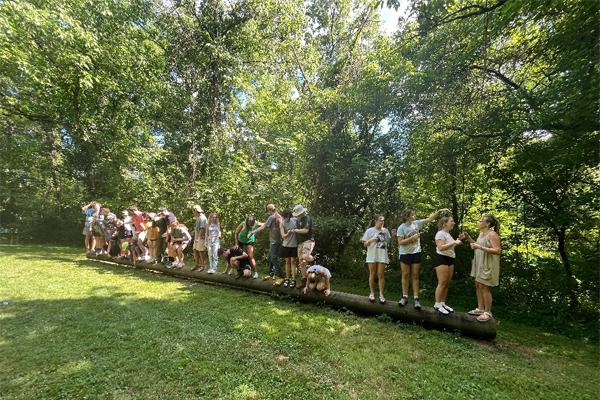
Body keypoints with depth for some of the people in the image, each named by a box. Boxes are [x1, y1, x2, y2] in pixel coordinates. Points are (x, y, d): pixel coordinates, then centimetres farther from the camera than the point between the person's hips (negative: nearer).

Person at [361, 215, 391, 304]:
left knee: (381, 275, 1)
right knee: (372, 274, 8)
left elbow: (388, 242, 13)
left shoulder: (385, 230, 5)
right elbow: (365, 244, 1)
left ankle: (381, 294, 9)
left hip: (382, 256, 1)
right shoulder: (369, 230, -1)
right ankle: (372, 293, 19)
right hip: (372, 256, -1)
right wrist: (370, 240, -19)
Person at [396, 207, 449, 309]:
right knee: (405, 275, 5)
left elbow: (429, 219, 3)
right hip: (405, 254, -3)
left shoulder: (416, 223, 0)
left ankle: (416, 299, 8)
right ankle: (405, 297, 14)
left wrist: (439, 211, -3)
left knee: (415, 276, 5)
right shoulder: (401, 228, -11)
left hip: (416, 253, 3)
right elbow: (400, 242, -15)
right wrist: (412, 238, -19)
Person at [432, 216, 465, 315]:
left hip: (450, 260, 9)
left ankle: (443, 303, 19)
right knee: (442, 283, -8)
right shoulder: (440, 233, -13)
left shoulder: (448, 234, 17)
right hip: (441, 259, -9)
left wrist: (459, 239, 9)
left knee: (447, 283, 10)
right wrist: (454, 242, -25)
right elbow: (441, 247, -24)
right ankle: (437, 304, 1)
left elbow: (450, 247, 17)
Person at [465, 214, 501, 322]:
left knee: (484, 287, -3)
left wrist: (480, 247, -28)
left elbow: (497, 250, -22)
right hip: (480, 264, 9)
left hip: (488, 265, -9)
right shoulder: (481, 233, 11)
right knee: (478, 285, 12)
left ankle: (488, 313, 9)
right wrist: (469, 238, 9)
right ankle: (480, 308, 24)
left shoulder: (492, 234, -15)